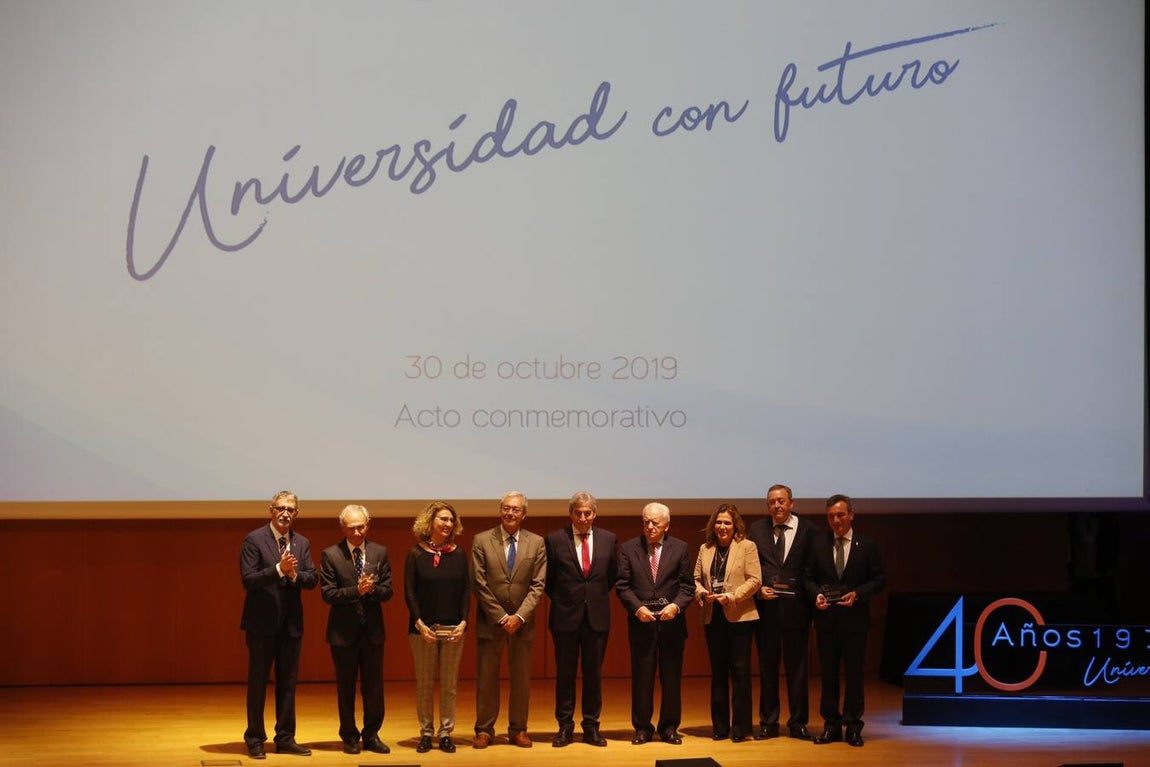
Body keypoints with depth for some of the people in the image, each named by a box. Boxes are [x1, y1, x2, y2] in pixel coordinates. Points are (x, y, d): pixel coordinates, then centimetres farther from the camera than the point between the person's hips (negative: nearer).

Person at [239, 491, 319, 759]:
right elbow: (248, 579, -16)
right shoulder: (254, 540, -8)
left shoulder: (301, 543, 8)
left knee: (288, 682, 9)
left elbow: (312, 579, 3)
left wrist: (294, 575, -17)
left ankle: (285, 738, 17)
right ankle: (255, 739, 11)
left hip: (291, 623, 5)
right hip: (262, 622, -5)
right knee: (258, 682, 3)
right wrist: (279, 569, -26)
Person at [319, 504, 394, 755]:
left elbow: (388, 591, 2)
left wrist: (371, 590, -19)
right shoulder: (330, 555, -5)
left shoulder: (380, 553, 3)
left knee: (374, 687, 6)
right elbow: (328, 593, -11)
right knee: (346, 687, 7)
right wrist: (356, 590, -22)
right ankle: (350, 737, 18)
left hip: (373, 630, 2)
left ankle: (372, 735, 18)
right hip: (344, 631, -2)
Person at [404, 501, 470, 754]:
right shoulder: (416, 555, -1)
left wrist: (463, 622, -7)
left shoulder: (459, 554, 5)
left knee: (449, 685, 4)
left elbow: (466, 591, 4)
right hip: (423, 628, -2)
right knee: (424, 684, 4)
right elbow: (409, 592, -3)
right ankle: (426, 733, 11)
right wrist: (420, 624, -12)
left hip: (453, 629, 2)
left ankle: (446, 733, 10)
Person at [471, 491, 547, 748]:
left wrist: (519, 616, -12)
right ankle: (484, 730, 10)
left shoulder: (537, 543, 2)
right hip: (490, 620, -1)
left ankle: (518, 730, 15)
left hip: (522, 621, 1)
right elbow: (480, 584, -5)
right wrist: (501, 617, -11)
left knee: (521, 678, 6)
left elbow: (537, 585, -1)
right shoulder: (481, 541, -2)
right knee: (486, 678, 3)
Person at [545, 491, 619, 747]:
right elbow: (548, 578, 5)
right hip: (566, 617, -2)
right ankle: (565, 726, 12)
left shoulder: (608, 539, 3)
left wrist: (598, 597, 10)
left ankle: (591, 727, 15)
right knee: (565, 674, 5)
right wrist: (561, 600, 5)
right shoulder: (555, 540, -4)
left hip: (597, 617, 2)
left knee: (594, 673, 7)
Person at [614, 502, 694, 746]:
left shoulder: (680, 548, 3)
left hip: (671, 622, 1)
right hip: (641, 622, -1)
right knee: (641, 676, 4)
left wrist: (676, 606, -15)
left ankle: (669, 727, 16)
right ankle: (642, 727, 12)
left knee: (671, 677, 6)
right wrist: (638, 608, -15)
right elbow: (622, 586, -1)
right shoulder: (628, 549, 2)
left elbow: (687, 586, 2)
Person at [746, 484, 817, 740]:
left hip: (795, 606, -2)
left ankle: (798, 723, 12)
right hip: (765, 604, 2)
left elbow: (813, 569, 2)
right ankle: (768, 723, 14)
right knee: (767, 666, 7)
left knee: (796, 666, 4)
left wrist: (810, 596, -9)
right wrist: (758, 589, -7)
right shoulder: (756, 529, 7)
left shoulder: (808, 530, 1)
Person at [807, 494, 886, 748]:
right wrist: (816, 594, -11)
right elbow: (809, 578, 9)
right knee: (828, 673, 7)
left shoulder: (867, 546, 0)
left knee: (854, 673, 2)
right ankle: (831, 725, 14)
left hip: (855, 618, -2)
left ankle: (853, 726, 9)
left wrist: (857, 594, -13)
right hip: (826, 618, 2)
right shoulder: (818, 545, 5)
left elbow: (879, 579, 1)